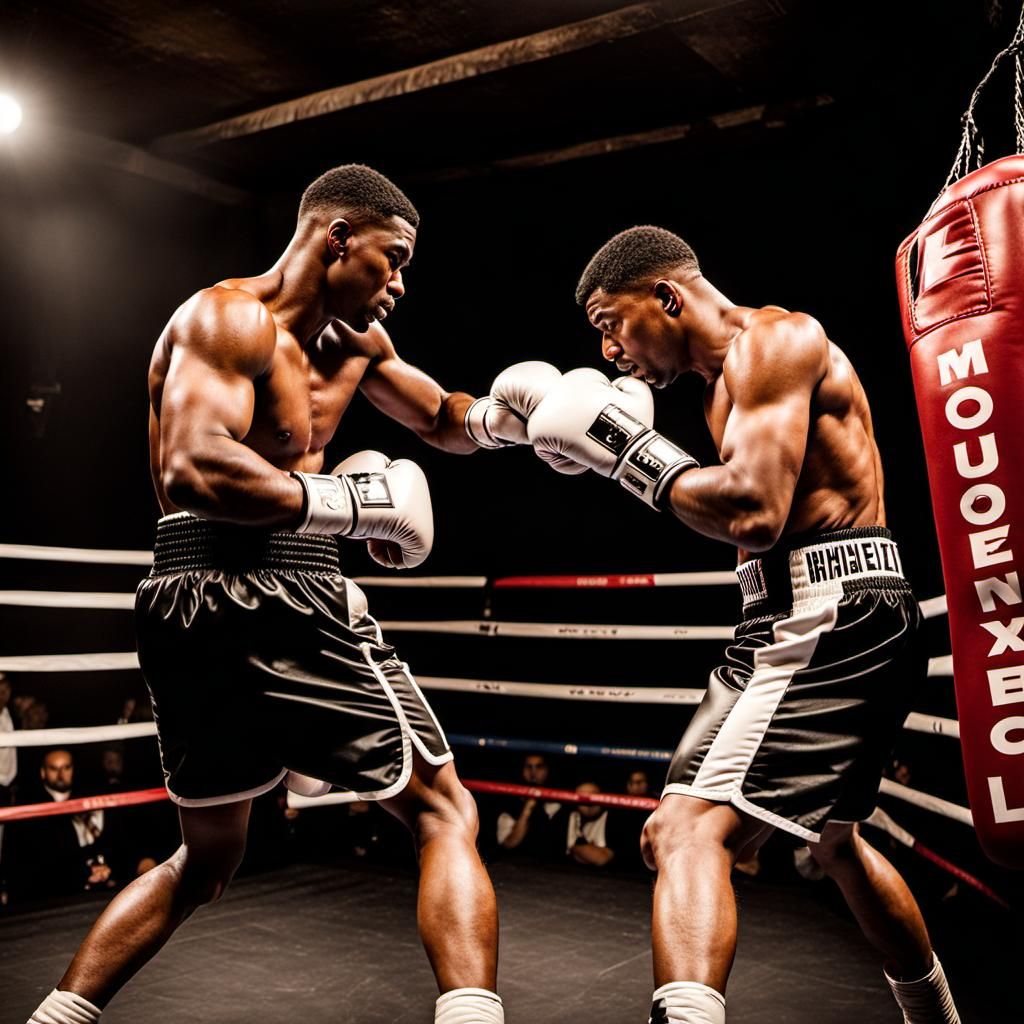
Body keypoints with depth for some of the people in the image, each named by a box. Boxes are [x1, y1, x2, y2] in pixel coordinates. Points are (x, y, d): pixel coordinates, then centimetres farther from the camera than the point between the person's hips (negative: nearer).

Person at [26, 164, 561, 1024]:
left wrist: (494, 416, 7)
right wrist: (352, 501, -20)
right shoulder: (229, 318, -8)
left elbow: (442, 419, 29)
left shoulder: (352, 341, 19)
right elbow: (193, 469, -24)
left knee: (206, 858, 24)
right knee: (444, 813, -2)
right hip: (267, 601, -10)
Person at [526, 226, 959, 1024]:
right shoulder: (725, 382, 20)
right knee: (836, 837, 29)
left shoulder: (774, 339, -10)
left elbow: (754, 515, -24)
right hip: (832, 625, 11)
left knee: (690, 831, -22)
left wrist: (630, 450, -13)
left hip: (830, 618, -11)